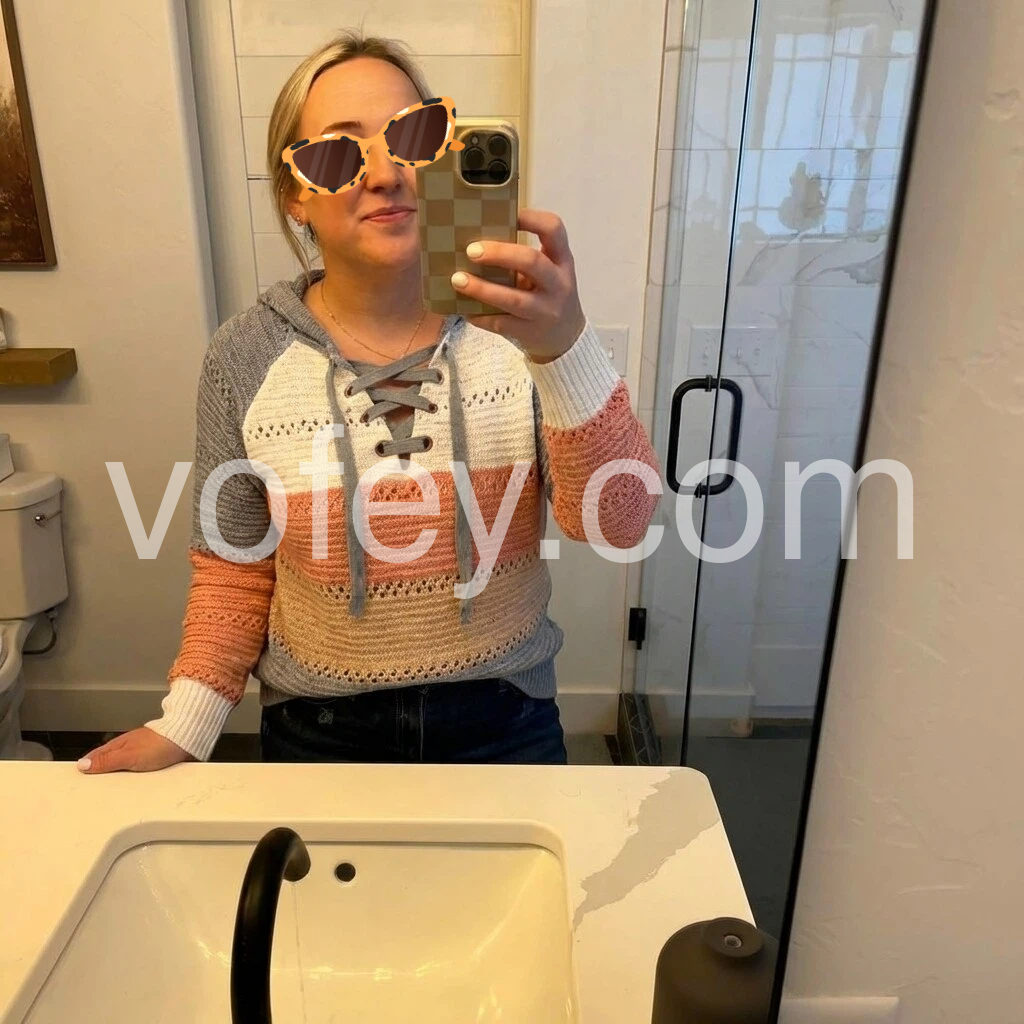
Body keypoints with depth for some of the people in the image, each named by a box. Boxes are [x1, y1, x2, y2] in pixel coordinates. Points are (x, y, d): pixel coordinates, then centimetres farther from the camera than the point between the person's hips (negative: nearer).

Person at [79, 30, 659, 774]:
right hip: (319, 734, 1)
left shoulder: (520, 322, -13)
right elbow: (235, 570, -1)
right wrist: (184, 730, -8)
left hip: (504, 722, 0)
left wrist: (564, 345, -38)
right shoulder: (246, 358, -11)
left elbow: (621, 525, -23)